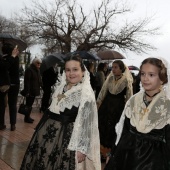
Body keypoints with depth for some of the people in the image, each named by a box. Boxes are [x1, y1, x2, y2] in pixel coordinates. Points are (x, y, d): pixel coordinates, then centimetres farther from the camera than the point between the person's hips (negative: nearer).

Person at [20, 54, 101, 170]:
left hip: (67, 137, -7)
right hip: (48, 130, 7)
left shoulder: (86, 94, -18)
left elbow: (87, 124, -18)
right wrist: (42, 126, 19)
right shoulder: (60, 86, 3)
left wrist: (82, 149, -18)